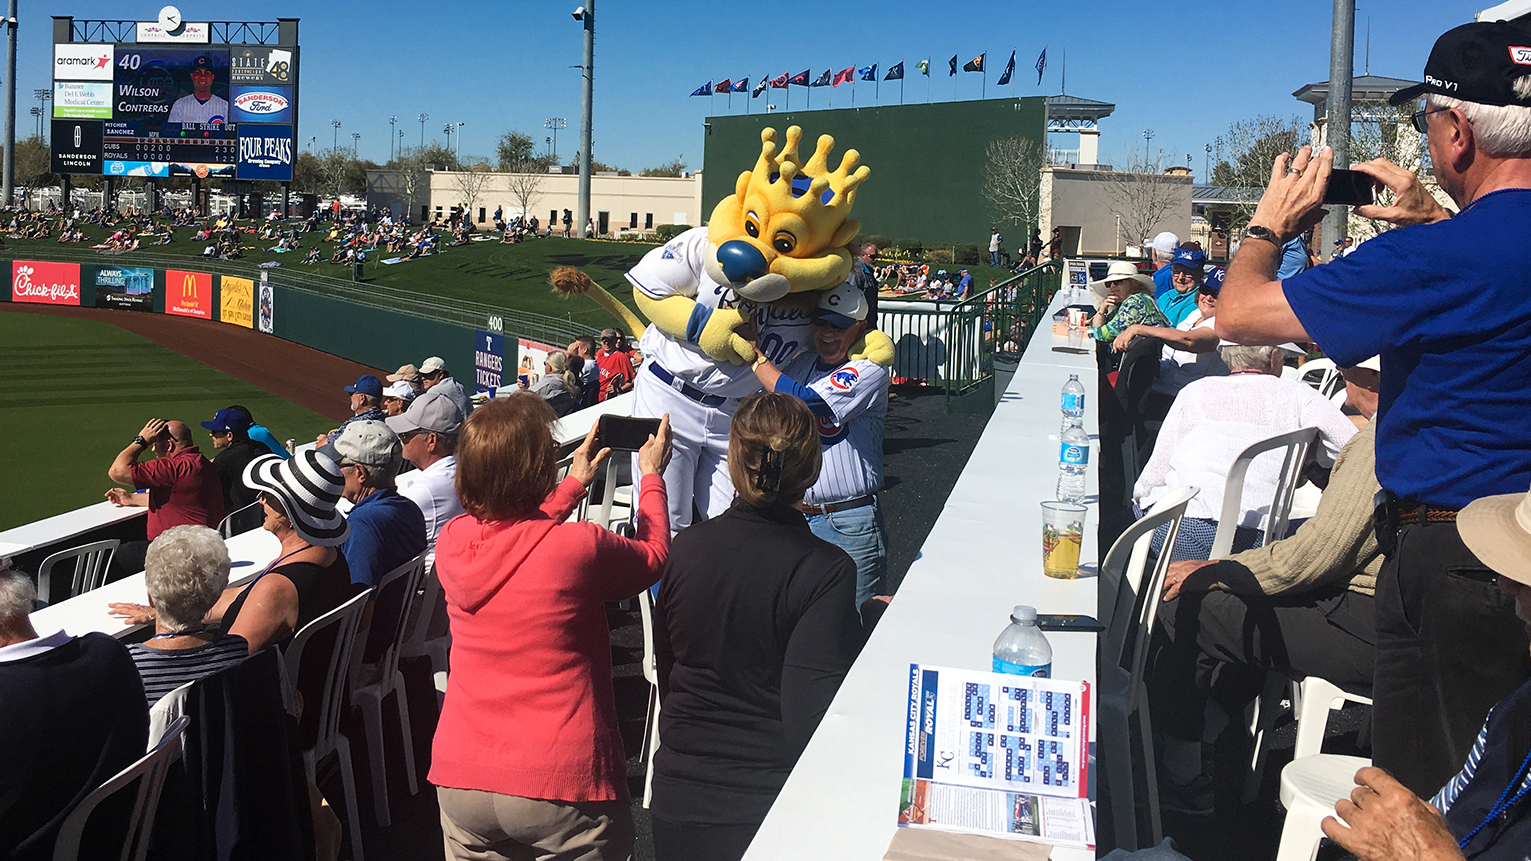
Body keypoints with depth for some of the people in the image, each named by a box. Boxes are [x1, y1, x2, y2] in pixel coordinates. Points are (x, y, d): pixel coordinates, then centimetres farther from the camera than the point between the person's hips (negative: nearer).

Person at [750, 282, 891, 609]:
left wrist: (756, 355, -13)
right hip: (795, 517, 6)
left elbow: (805, 401, -20)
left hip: (848, 524, -6)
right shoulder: (802, 365, 13)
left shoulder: (869, 371, -7)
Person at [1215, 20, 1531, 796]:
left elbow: (1238, 314, -19)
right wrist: (1433, 219, 20)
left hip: (1450, 552, -8)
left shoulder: (1433, 259, -24)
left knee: (1418, 801, 8)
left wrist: (1270, 224, 0)